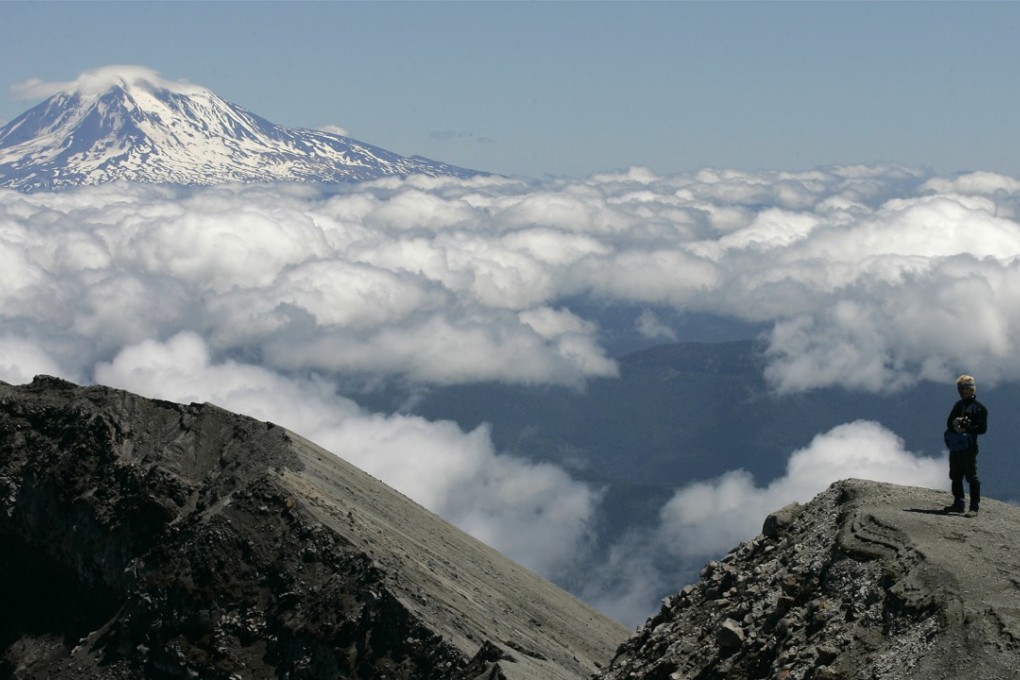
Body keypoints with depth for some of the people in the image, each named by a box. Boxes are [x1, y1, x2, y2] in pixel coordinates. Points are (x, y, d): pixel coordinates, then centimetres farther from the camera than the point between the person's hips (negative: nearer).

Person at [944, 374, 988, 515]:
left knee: (971, 476, -8)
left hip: (969, 446, -7)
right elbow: (949, 423, 12)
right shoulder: (958, 405, 17)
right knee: (955, 476, 11)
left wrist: (967, 429, -21)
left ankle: (975, 506, -6)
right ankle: (958, 503, 20)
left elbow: (983, 428, -9)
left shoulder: (980, 408, -2)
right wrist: (954, 424, -11)